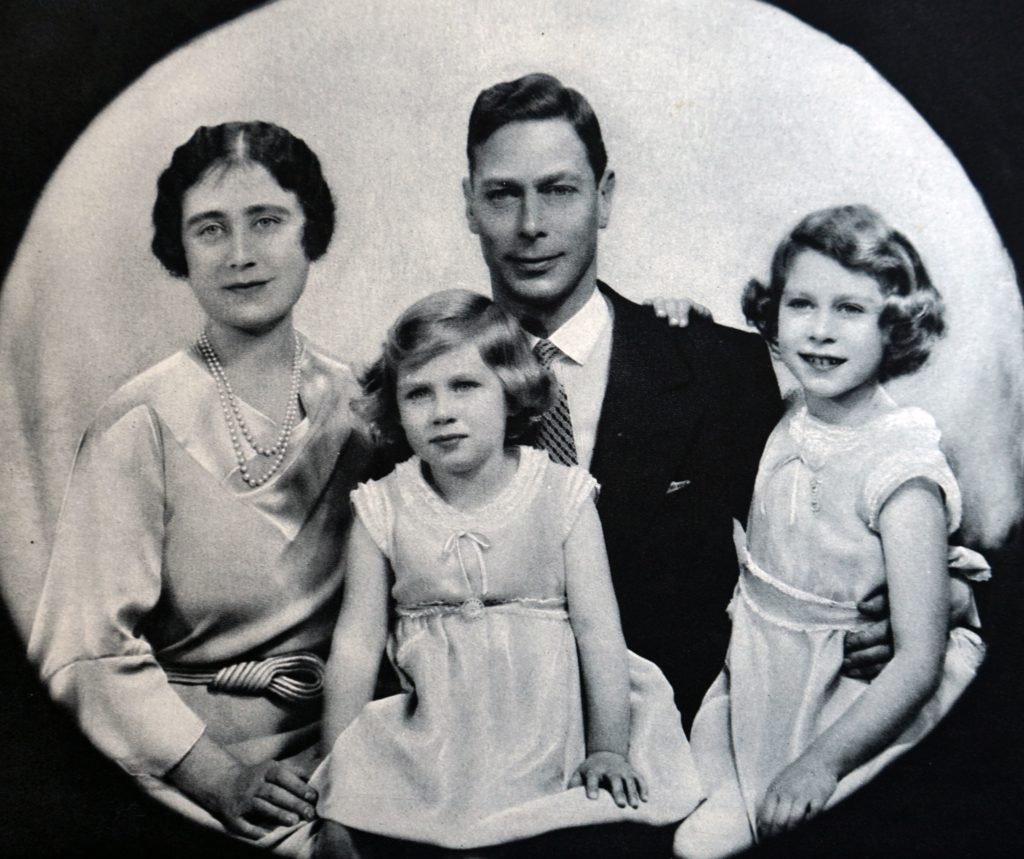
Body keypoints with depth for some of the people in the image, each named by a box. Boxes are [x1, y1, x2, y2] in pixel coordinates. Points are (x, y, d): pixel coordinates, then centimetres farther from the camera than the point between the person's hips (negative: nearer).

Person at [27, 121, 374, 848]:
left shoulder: (356, 405, 3)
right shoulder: (142, 426, -8)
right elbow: (88, 651, -8)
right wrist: (219, 778, -16)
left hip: (342, 754, 3)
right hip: (189, 765, -3)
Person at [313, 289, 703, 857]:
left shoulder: (561, 497, -4)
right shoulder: (383, 511, -1)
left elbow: (599, 630, -4)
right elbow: (356, 643, 1)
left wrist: (608, 749, -10)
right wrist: (338, 779, 2)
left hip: (554, 749, 0)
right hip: (432, 758, 1)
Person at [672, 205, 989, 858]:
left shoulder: (903, 474, -23)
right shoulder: (792, 421, -4)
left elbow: (920, 661, -22)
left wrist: (822, 763, -26)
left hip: (836, 713, -6)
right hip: (748, 679, 6)